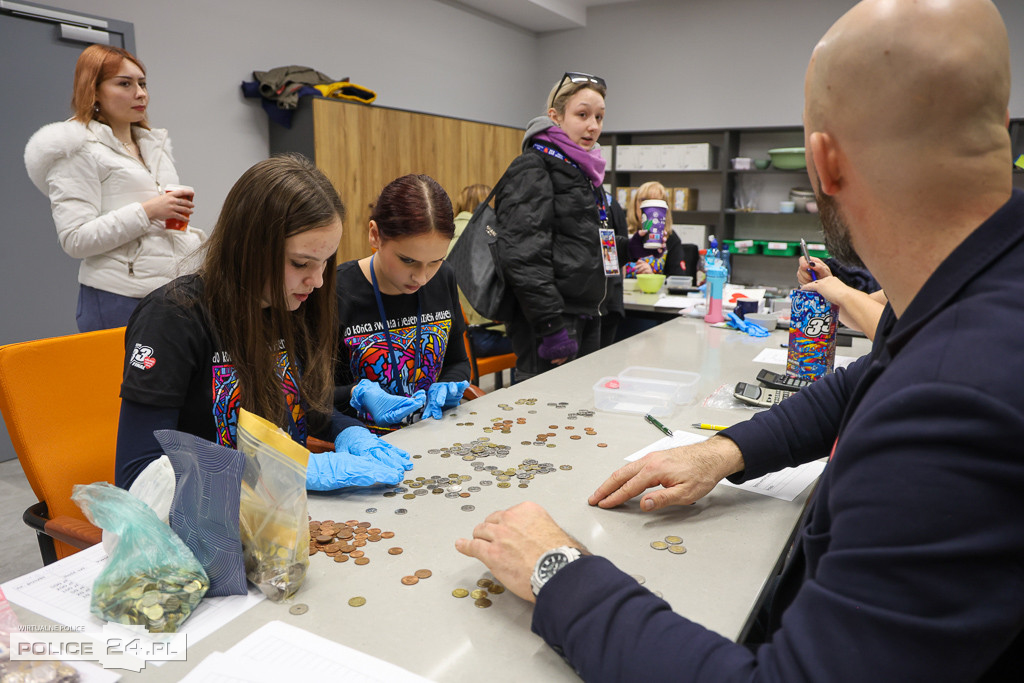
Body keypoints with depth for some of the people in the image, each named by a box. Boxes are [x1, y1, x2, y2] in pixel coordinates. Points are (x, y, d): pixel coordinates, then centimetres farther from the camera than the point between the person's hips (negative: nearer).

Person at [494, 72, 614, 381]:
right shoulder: (532, 168, -10)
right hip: (549, 319, -9)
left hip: (584, 317, 9)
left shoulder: (583, 170, 18)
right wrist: (551, 325, -24)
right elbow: (524, 254, -21)